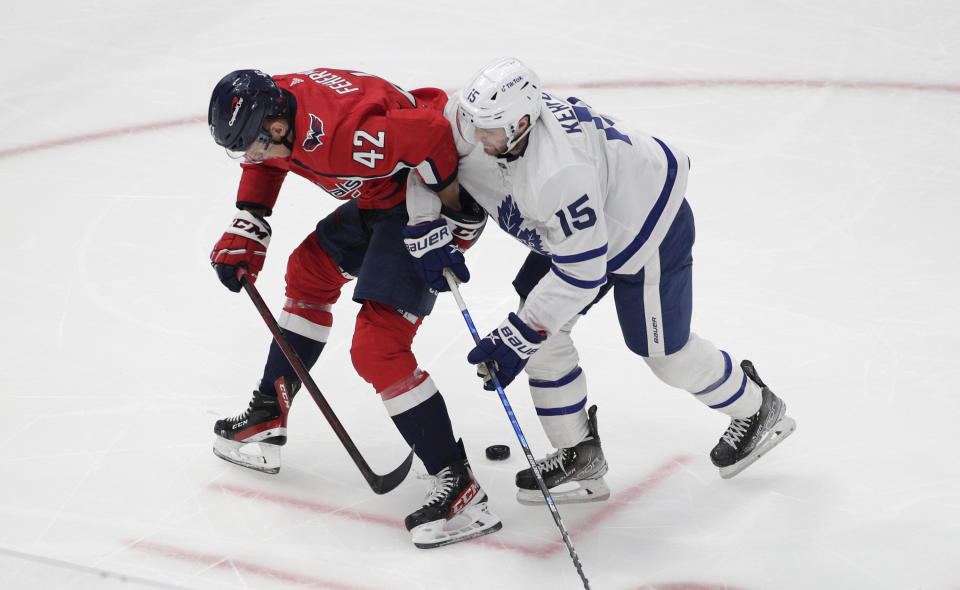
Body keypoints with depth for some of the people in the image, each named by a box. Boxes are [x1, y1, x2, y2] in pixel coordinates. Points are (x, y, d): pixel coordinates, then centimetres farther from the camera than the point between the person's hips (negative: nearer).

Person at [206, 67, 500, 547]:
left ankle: (459, 486, -15)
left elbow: (436, 137, -33)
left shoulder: (342, 133, -35)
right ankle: (267, 418, 38)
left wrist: (458, 226, -24)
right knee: (310, 271, 24)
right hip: (379, 198, 11)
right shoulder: (273, 105, -4)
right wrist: (246, 232, 11)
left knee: (376, 348, -16)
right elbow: (263, 162, 18)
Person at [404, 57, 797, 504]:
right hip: (580, 224, 8)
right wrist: (426, 226, -17)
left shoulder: (559, 172, -43)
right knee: (540, 332, 0)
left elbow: (581, 272, -37)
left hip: (647, 222, -8)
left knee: (663, 352, 5)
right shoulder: (469, 121, -21)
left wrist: (517, 338, -33)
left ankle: (757, 409, 32)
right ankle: (579, 456, 12)